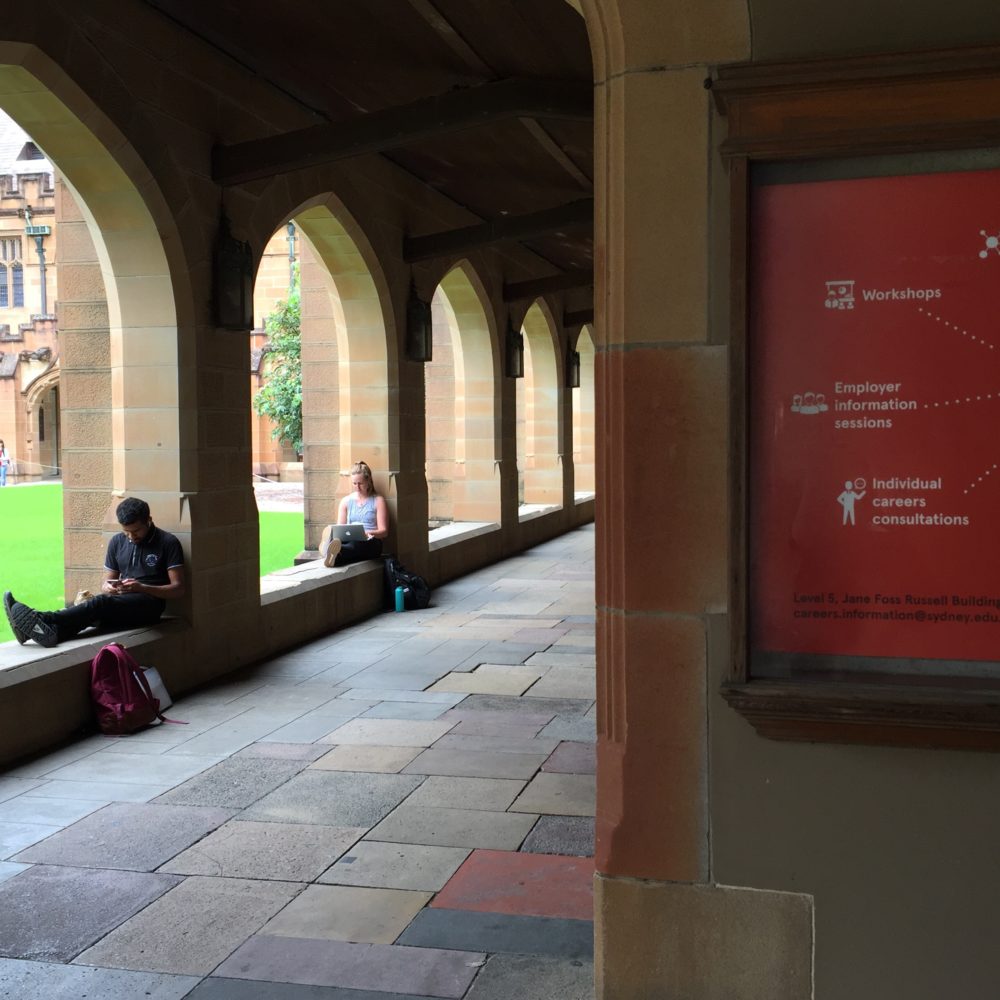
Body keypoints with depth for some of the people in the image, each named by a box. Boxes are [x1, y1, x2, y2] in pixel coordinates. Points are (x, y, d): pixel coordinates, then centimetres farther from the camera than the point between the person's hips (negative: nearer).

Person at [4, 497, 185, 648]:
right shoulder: (117, 542, 14)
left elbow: (178, 588, -7)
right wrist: (109, 588, -9)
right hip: (121, 604, 5)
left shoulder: (168, 542, -3)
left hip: (149, 604, -5)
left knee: (102, 603, -32)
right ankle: (52, 630, -55)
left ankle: (42, 620, -44)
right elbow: (106, 584, 17)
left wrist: (141, 587, -20)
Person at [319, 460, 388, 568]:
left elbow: (384, 531, 4)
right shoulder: (346, 501, 20)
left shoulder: (378, 501, 10)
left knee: (356, 544, -42)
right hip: (349, 541, 3)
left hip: (371, 543, -3)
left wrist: (368, 533, -19)